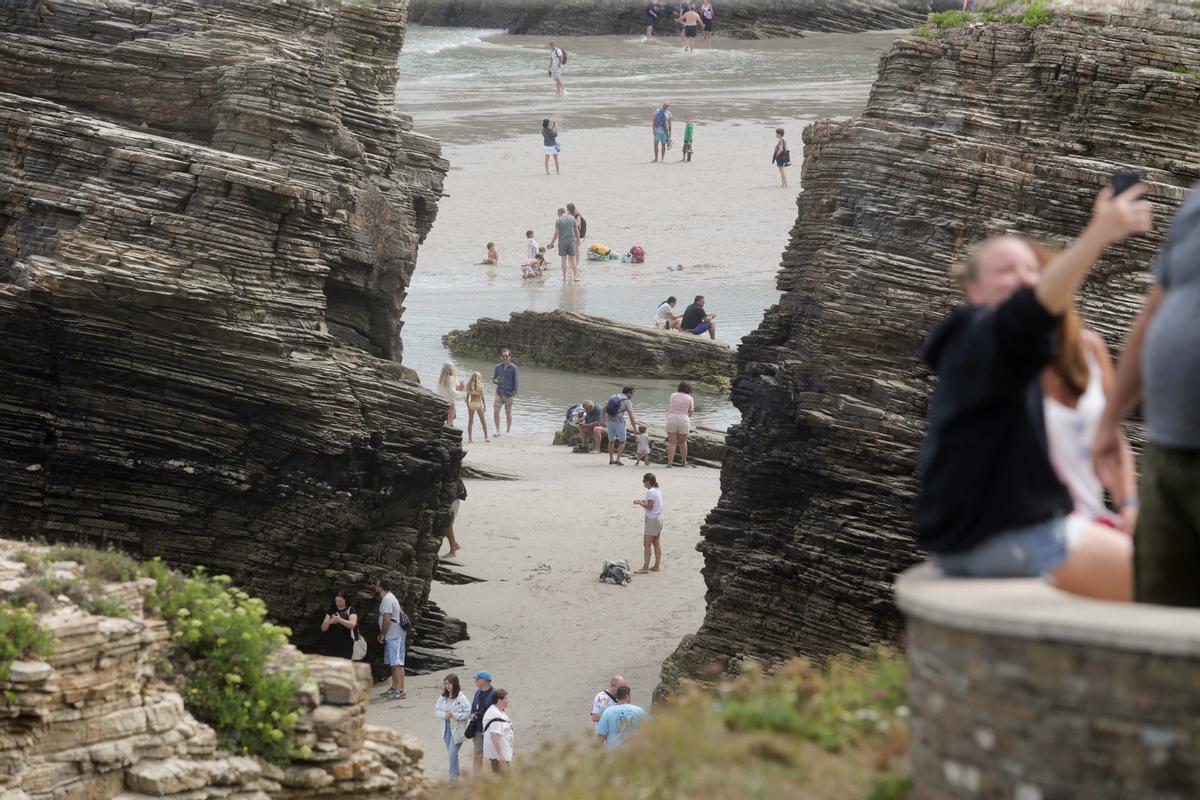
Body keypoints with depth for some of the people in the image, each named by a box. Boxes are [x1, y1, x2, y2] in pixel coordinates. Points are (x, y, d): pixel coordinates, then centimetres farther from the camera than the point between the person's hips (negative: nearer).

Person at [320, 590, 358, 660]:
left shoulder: (350, 610, 5)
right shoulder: (332, 611, 15)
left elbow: (353, 625, -11)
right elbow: (323, 628, 11)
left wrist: (339, 619, -22)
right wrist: (329, 622, -11)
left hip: (345, 643, -4)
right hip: (331, 643, 4)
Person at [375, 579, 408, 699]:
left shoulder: (387, 599, -16)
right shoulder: (388, 598, 18)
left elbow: (387, 619, -22)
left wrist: (383, 634, -12)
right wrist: (382, 634, 21)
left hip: (395, 636, -11)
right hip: (392, 636, 11)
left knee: (397, 663, -12)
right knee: (392, 663, 17)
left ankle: (400, 691, -15)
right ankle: (394, 688, 25)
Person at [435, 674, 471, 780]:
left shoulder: (461, 698, -15)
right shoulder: (443, 697, 1)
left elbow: (468, 713, -15)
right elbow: (436, 711, 5)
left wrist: (454, 715, -23)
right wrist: (444, 715, -16)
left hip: (457, 729, -6)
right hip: (446, 728, 6)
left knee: (453, 752, -9)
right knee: (450, 752, 14)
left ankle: (454, 775, 5)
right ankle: (455, 774, 30)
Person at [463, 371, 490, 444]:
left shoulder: (469, 385, -1)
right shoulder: (480, 386, -9)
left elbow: (467, 397, 3)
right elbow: (482, 397, -8)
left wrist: (468, 406, 13)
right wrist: (485, 406, 1)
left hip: (471, 404, 2)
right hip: (478, 404, -2)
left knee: (470, 421, 9)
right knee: (483, 421, 9)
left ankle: (470, 438, 7)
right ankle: (486, 437, 7)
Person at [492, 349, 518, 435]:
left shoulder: (513, 368, -4)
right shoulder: (498, 367, 7)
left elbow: (516, 380, -3)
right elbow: (493, 378, 14)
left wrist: (514, 392, -11)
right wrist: (495, 380, -10)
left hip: (509, 394, -3)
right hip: (499, 392, 3)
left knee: (508, 413, 6)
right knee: (496, 411, -8)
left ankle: (508, 431, 16)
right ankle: (498, 431, 0)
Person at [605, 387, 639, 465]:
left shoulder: (613, 397, 11)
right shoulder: (627, 401, -5)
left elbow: (604, 408, 6)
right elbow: (631, 417, -10)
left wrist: (604, 421, 12)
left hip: (609, 421, 5)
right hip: (619, 422, -5)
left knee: (611, 440, 20)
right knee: (622, 441, 11)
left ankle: (611, 459, 23)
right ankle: (618, 459, 0)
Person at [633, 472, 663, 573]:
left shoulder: (650, 492, -17)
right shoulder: (657, 490, 11)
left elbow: (650, 507, -20)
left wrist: (639, 503, -10)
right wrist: (645, 502, 14)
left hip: (652, 520, -10)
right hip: (659, 518, 10)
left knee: (647, 544, -6)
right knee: (656, 543, 14)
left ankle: (645, 567, -7)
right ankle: (656, 566, 18)